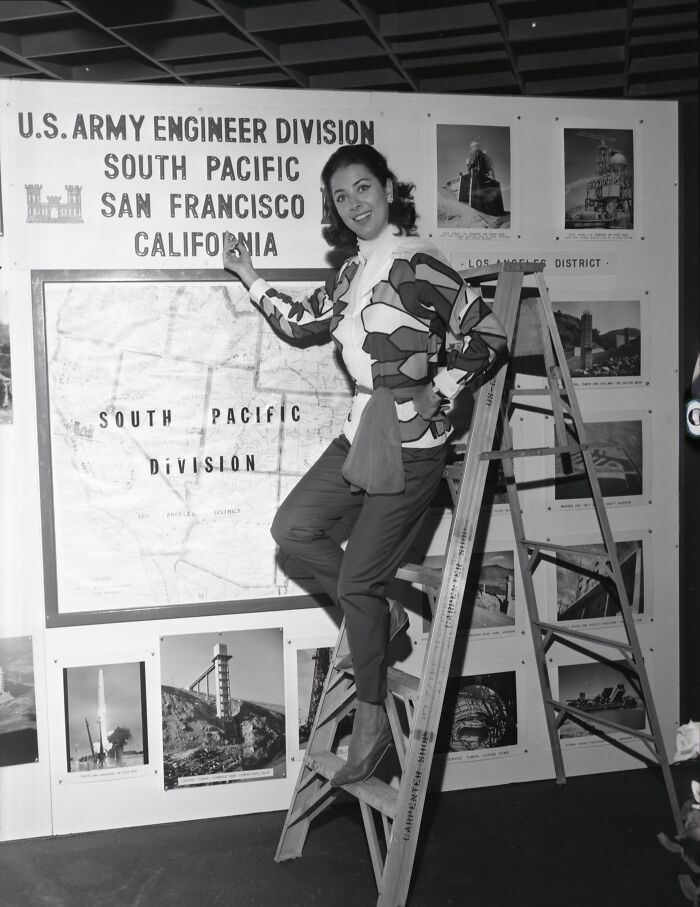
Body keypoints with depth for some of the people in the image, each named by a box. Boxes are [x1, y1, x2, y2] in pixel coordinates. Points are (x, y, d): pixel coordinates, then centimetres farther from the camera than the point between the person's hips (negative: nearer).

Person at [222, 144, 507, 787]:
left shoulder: (416, 266, -14)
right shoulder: (355, 273, 12)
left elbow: (489, 335, -14)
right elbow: (303, 323, 26)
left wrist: (436, 395, -15)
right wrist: (249, 277, 24)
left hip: (411, 444, -8)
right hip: (363, 432, 9)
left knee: (358, 582, -3)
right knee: (293, 528, 7)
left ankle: (372, 721, 16)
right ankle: (384, 616, 23)